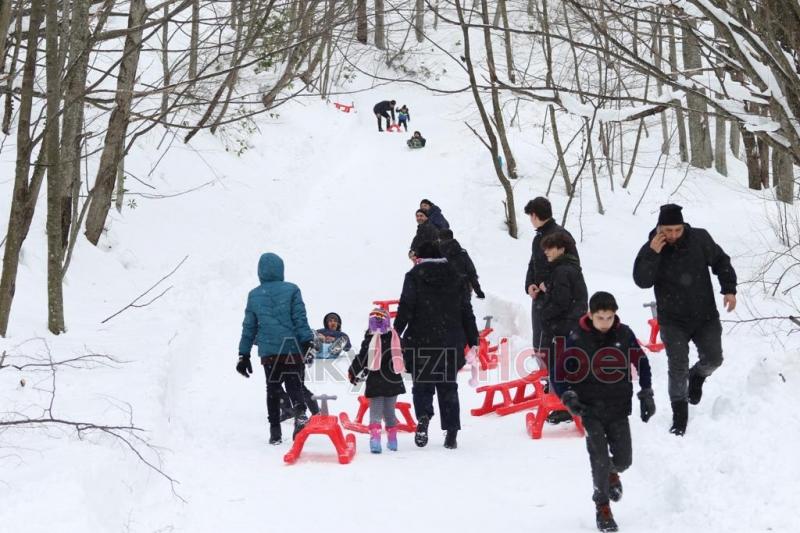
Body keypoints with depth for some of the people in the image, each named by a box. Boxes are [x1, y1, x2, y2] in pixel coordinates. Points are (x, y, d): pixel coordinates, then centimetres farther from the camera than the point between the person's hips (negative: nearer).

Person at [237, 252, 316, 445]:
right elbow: (300, 319, -8)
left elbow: (249, 327, 9)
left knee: (273, 389, 13)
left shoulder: (254, 295, 6)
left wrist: (244, 354, 14)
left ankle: (275, 431, 10)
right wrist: (308, 342, -7)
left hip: (268, 352, 2)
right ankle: (300, 412, -26)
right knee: (295, 386, 4)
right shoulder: (291, 290, -2)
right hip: (292, 348, -2)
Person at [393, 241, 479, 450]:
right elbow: (466, 311, 10)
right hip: (451, 343, 3)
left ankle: (423, 417, -21)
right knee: (448, 386, 11)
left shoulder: (414, 276, 1)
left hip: (421, 342, -3)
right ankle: (451, 433, 6)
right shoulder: (455, 277, 11)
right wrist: (473, 341, 13)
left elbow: (406, 308, -10)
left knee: (422, 385, 7)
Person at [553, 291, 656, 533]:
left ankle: (613, 472, 38)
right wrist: (568, 397, -16)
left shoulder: (624, 334, -3)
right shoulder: (576, 338, -10)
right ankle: (602, 507, 7)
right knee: (600, 460, -11)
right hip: (590, 410, -2)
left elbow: (642, 363, 12)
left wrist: (646, 395, 8)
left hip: (619, 409, 2)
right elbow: (557, 372, -3)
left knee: (624, 459, 1)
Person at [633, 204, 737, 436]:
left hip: (705, 315, 2)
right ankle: (680, 415, 3)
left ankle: (697, 376, 43)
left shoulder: (700, 239, -9)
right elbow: (642, 281, -19)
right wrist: (652, 254, -30)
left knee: (713, 359, 7)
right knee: (678, 367, -8)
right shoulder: (651, 249, -11)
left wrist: (729, 289, -4)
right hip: (673, 321, -2)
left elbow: (721, 261, 4)